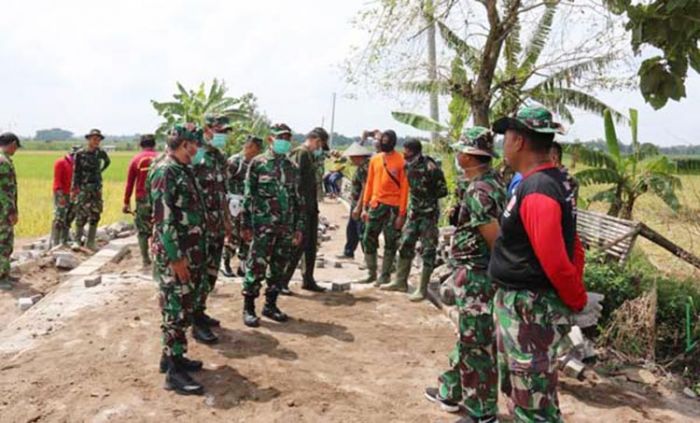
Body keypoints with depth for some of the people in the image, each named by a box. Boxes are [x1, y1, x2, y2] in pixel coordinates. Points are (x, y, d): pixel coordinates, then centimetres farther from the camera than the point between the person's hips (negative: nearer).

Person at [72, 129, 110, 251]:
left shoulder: (100, 153, 4)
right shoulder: (80, 153, -5)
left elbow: (107, 161, 26)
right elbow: (76, 172, -5)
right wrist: (73, 189, -8)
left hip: (96, 187, 3)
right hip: (83, 187, -3)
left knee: (95, 215, 2)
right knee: (81, 215, -4)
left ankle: (90, 242, 8)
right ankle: (77, 240, 10)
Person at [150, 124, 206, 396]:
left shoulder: (184, 171, 13)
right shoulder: (165, 172, -16)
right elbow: (163, 219, -21)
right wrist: (176, 257, -22)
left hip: (190, 252, 9)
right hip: (175, 255, -9)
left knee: (184, 308, 16)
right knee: (176, 310, -4)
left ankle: (173, 355, 29)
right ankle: (174, 372, 4)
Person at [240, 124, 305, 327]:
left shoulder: (292, 168, 12)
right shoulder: (258, 163, -2)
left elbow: (298, 200, 13)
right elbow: (248, 196, -4)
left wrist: (299, 227, 8)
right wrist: (245, 225, -8)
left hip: (286, 228, 5)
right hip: (262, 226, -5)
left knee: (279, 268, 10)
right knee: (256, 267, -3)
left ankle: (271, 305, 23)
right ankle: (248, 308, 8)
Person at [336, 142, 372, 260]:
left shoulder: (364, 167, -21)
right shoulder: (362, 166, 10)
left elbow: (365, 188, -25)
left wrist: (358, 207, -26)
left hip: (361, 204, -10)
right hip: (356, 203, 10)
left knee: (362, 232, -5)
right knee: (351, 228, 20)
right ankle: (348, 252, 33)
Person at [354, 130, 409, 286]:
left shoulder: (401, 161, -7)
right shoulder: (375, 160, 9)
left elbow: (404, 188, -8)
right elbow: (369, 184, 13)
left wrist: (402, 213, -12)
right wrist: (364, 207, 9)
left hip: (393, 208, -5)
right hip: (375, 206, 5)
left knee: (390, 243, 4)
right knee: (368, 240, 5)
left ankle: (385, 275, 16)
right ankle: (371, 273, 18)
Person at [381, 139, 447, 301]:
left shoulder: (431, 168, -18)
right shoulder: (410, 166, 3)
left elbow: (443, 191, -12)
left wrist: (427, 197, -11)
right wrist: (412, 204, 8)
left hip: (429, 214, -7)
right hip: (414, 213, 7)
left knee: (427, 251, 0)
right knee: (405, 246, 12)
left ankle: (422, 289, 6)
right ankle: (401, 282, 24)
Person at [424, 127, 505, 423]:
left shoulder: (478, 191, -21)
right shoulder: (494, 181, 8)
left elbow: (496, 239, -22)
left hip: (475, 276, -10)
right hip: (479, 274, 10)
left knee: (477, 345, 3)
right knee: (467, 337, 21)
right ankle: (451, 391, 38)